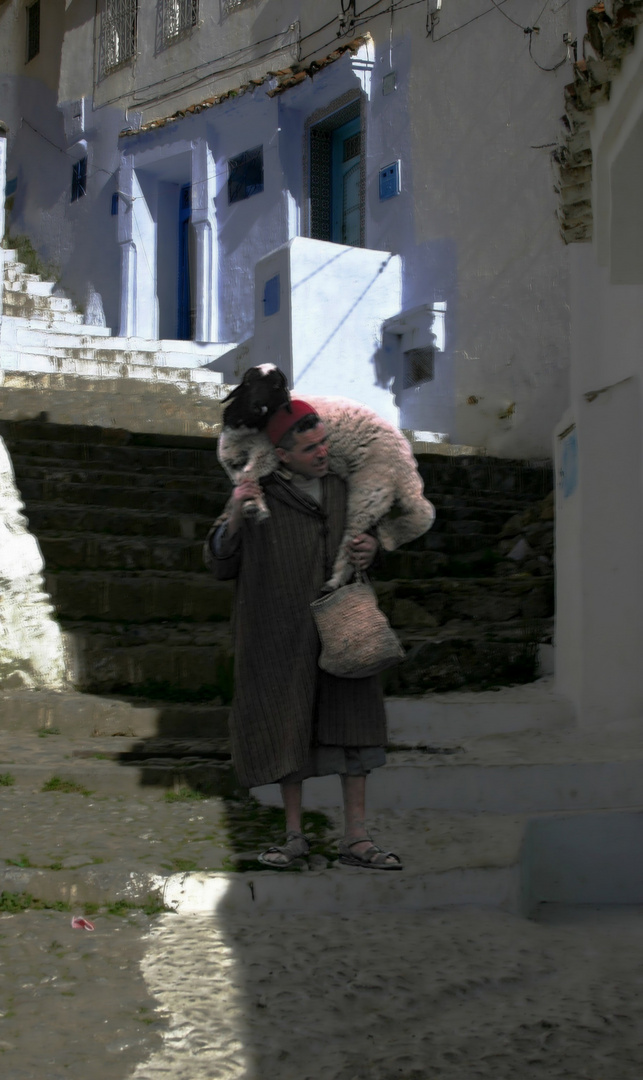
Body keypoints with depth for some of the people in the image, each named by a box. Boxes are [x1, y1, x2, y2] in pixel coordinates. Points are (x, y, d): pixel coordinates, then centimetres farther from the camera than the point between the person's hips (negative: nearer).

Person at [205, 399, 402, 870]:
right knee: (287, 730, 6)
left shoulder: (343, 485, 5)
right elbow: (221, 563, -5)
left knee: (353, 722, -1)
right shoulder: (258, 494, -4)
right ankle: (294, 835, 19)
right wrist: (234, 515, -21)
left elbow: (368, 533, 21)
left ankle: (356, 838, 5)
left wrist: (371, 548, -3)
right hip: (281, 632, -2)